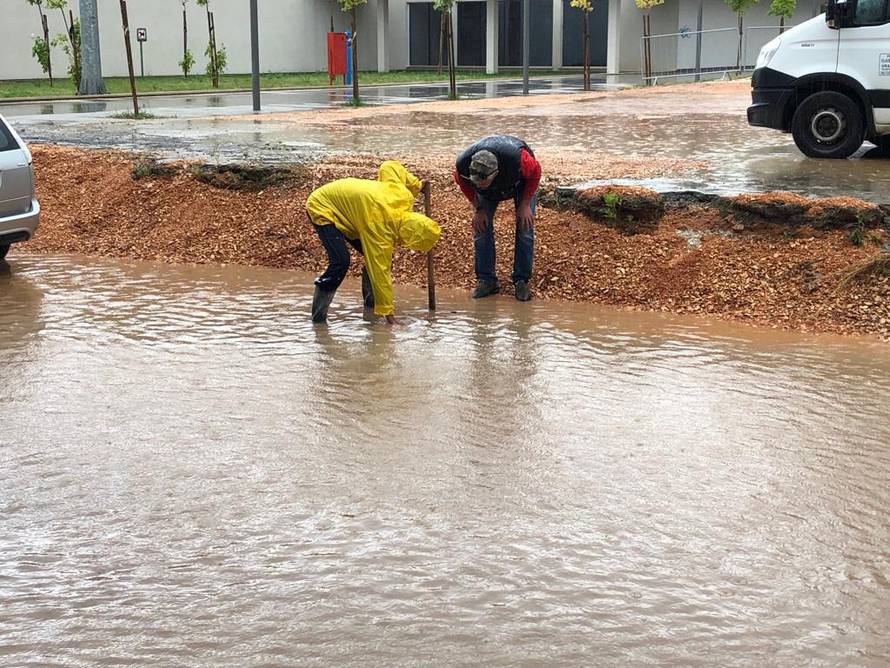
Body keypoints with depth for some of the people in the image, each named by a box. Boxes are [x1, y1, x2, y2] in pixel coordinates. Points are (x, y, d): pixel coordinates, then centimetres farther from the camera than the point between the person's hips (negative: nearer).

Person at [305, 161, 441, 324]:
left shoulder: (404, 195, -15)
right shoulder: (381, 228, -35)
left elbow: (389, 166, 1)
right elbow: (380, 271, -30)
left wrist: (416, 185, 6)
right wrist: (387, 311, -26)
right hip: (321, 208, -9)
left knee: (379, 257, 0)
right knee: (341, 262, -26)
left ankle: (370, 303, 14)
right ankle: (318, 316, -17)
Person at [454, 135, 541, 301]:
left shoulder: (518, 159, -48)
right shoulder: (463, 164, -38)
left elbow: (535, 172, -23)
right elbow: (463, 182, -11)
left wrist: (525, 205, -20)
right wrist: (478, 209, -12)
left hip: (521, 181, -2)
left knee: (525, 229, -10)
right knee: (481, 227, -8)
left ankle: (522, 281, 1)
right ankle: (486, 280, 3)